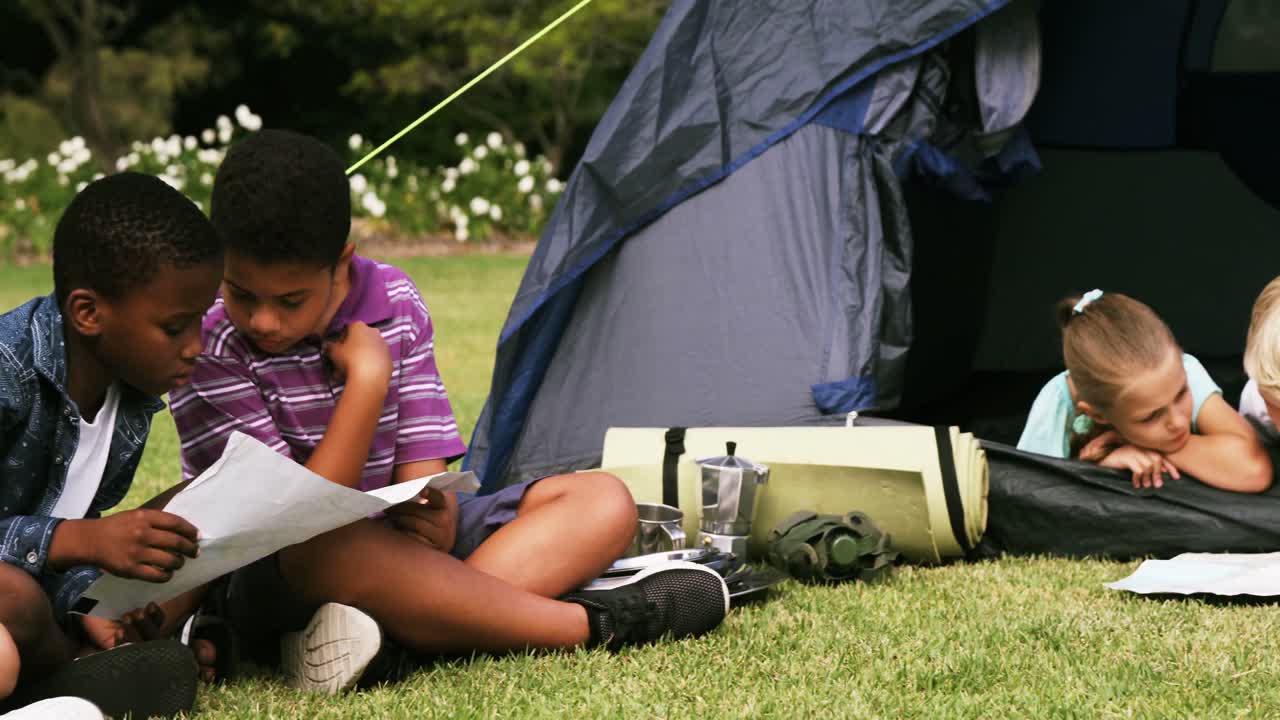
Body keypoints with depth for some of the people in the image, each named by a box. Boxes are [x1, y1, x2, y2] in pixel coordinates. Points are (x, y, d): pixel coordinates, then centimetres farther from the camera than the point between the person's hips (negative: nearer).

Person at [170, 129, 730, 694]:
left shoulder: (396, 305, -4)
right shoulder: (208, 349, -18)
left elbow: (420, 470, -6)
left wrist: (431, 514, -30)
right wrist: (367, 381, -25)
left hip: (393, 536, 6)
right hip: (274, 575, -6)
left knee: (604, 502, -9)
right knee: (334, 552, -43)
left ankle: (394, 638, -34)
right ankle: (599, 624, -32)